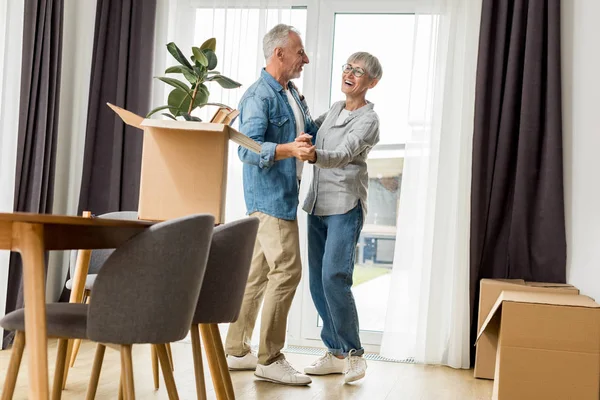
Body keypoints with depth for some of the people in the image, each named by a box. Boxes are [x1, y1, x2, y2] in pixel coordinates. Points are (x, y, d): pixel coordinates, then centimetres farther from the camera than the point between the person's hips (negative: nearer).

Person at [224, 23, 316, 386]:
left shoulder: (292, 94, 16)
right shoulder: (259, 95, -13)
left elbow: (311, 133, 26)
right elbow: (249, 149, -22)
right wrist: (289, 149, -35)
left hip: (284, 195, 9)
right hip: (270, 196, -9)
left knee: (258, 273, 11)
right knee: (286, 272, -11)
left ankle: (236, 351, 18)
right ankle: (270, 359, -4)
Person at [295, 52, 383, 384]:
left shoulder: (368, 119, -7)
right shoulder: (335, 109, 15)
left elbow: (343, 155, -24)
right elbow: (312, 129, 35)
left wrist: (314, 155, -43)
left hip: (345, 206, -7)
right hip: (318, 204, 7)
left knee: (334, 277, -17)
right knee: (317, 281, 5)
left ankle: (353, 353, -5)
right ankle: (335, 352, 14)